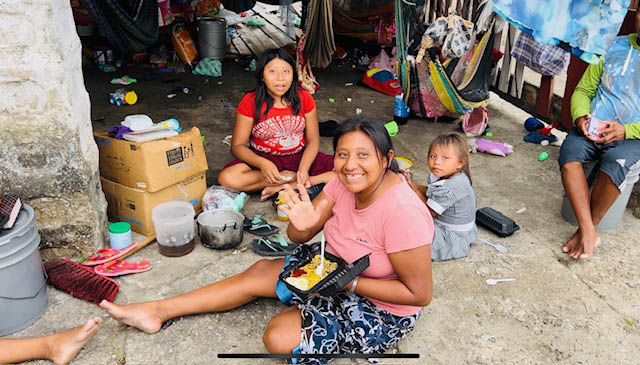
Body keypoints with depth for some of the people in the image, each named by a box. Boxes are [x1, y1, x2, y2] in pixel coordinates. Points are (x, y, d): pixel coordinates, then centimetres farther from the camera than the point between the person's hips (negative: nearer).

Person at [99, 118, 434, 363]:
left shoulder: (401, 213, -33)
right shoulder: (345, 181, -11)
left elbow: (419, 293, -26)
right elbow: (298, 237, -7)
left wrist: (349, 282, -28)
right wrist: (302, 223, -32)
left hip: (381, 311, -6)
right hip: (337, 271, 7)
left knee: (279, 337, -23)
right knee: (259, 271, 3)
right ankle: (157, 311, 12)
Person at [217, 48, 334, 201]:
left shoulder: (304, 98, -4)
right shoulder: (250, 102, -9)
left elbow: (313, 140, -3)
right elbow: (237, 146, -10)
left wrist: (303, 169, -22)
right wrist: (263, 164, -30)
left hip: (299, 157, 1)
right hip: (263, 159, -1)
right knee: (226, 178, -30)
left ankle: (282, 187, -22)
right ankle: (292, 177, -18)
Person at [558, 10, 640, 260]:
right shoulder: (613, 47, 14)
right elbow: (583, 90, 15)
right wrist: (580, 117, -6)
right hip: (592, 129, 3)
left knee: (614, 164, -34)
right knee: (569, 153, -29)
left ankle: (587, 227, -13)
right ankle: (589, 232, -26)